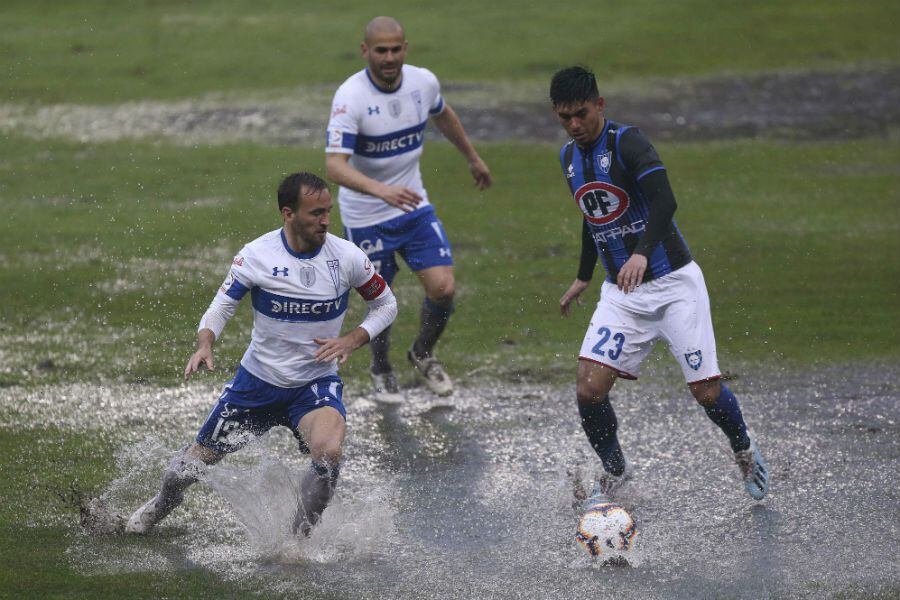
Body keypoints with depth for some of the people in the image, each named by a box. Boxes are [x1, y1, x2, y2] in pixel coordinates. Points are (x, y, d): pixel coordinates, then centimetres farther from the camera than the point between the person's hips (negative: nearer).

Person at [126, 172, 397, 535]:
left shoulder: (348, 257, -11)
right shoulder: (256, 256, -13)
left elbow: (386, 305, 4)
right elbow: (222, 307, -4)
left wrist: (353, 339, -13)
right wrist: (205, 345, -24)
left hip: (316, 384, -1)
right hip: (257, 380, 1)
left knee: (328, 452, -33)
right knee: (193, 462, 11)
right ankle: (164, 503, 47)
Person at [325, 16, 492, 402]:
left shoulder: (423, 82, -8)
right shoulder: (350, 97, -25)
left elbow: (443, 116, 17)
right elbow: (335, 165, -34)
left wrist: (473, 158, 30)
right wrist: (382, 190, -49)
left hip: (414, 204, 4)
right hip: (365, 216, -4)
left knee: (443, 287, -6)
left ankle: (423, 354, 24)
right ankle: (381, 371, 34)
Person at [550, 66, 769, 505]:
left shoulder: (626, 143, -14)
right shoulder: (569, 157, 8)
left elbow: (664, 201, -28)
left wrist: (642, 252, -43)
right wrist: (582, 278, 31)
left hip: (673, 284, -5)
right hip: (621, 294, 5)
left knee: (707, 391, -8)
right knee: (589, 390, -11)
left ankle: (744, 452, 24)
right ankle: (614, 471, 14)